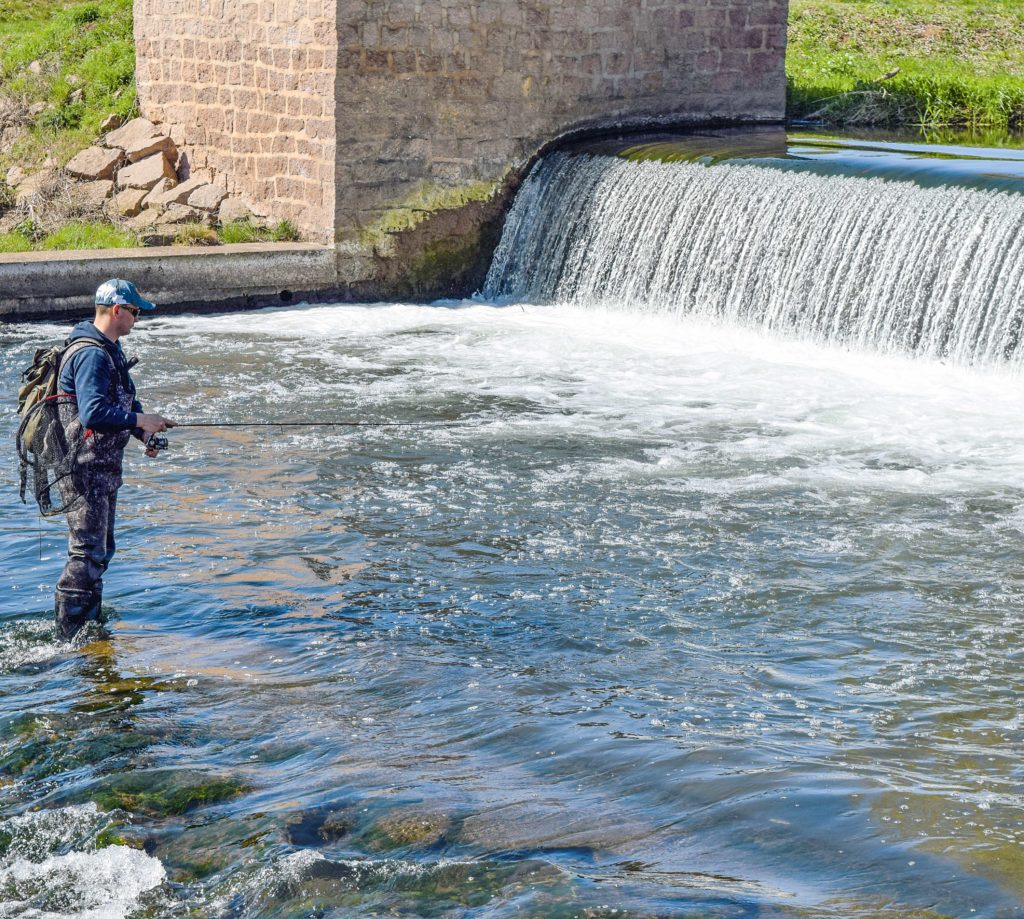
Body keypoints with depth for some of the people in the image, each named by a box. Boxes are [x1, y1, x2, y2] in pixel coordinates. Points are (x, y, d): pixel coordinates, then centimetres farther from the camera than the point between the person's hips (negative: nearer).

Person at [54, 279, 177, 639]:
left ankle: (91, 623, 31)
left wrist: (145, 433, 7)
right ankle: (67, 635, -4)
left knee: (101, 549, 20)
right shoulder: (91, 355, -21)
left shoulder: (110, 349, 13)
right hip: (86, 470, -11)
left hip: (103, 467, 11)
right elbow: (94, 413, -32)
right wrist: (139, 420, -23)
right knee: (88, 553, -9)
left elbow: (125, 399, 24)